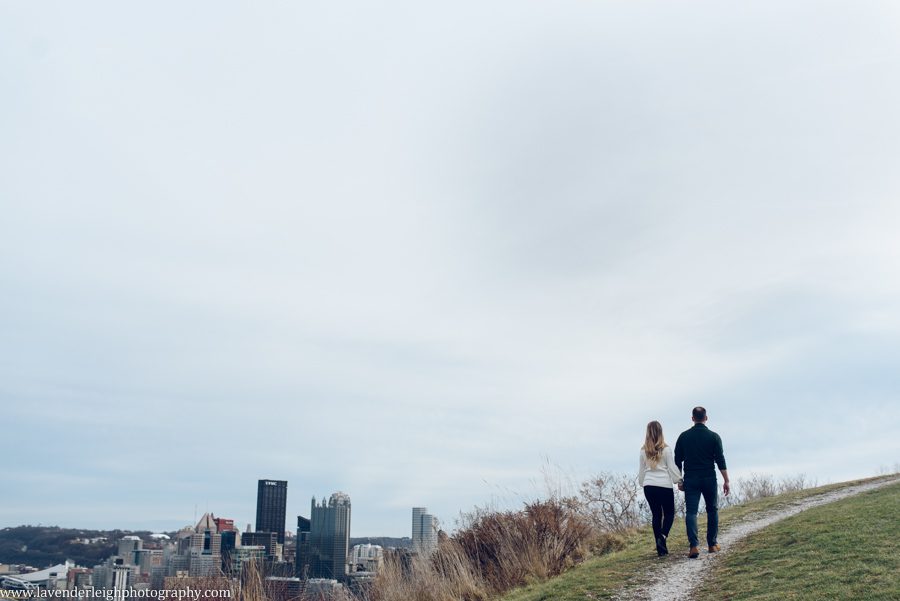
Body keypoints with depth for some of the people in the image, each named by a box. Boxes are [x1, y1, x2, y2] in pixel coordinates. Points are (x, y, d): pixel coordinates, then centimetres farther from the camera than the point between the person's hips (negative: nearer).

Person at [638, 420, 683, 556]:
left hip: (649, 485, 3)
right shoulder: (666, 449, -7)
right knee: (669, 513, 11)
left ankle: (660, 548, 10)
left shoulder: (644, 451, 4)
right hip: (664, 485, -3)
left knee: (656, 515, 10)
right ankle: (663, 536, -13)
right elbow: (672, 468, -3)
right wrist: (678, 479, 12)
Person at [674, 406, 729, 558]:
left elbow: (677, 461, 5)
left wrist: (679, 481, 13)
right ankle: (712, 544, 19)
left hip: (690, 480, 0)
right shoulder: (714, 436, -2)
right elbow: (720, 460, -6)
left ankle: (694, 545, -17)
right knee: (712, 510, 16)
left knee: (691, 512, -2)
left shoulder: (684, 436, 3)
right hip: (709, 480, 0)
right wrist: (726, 481, -1)